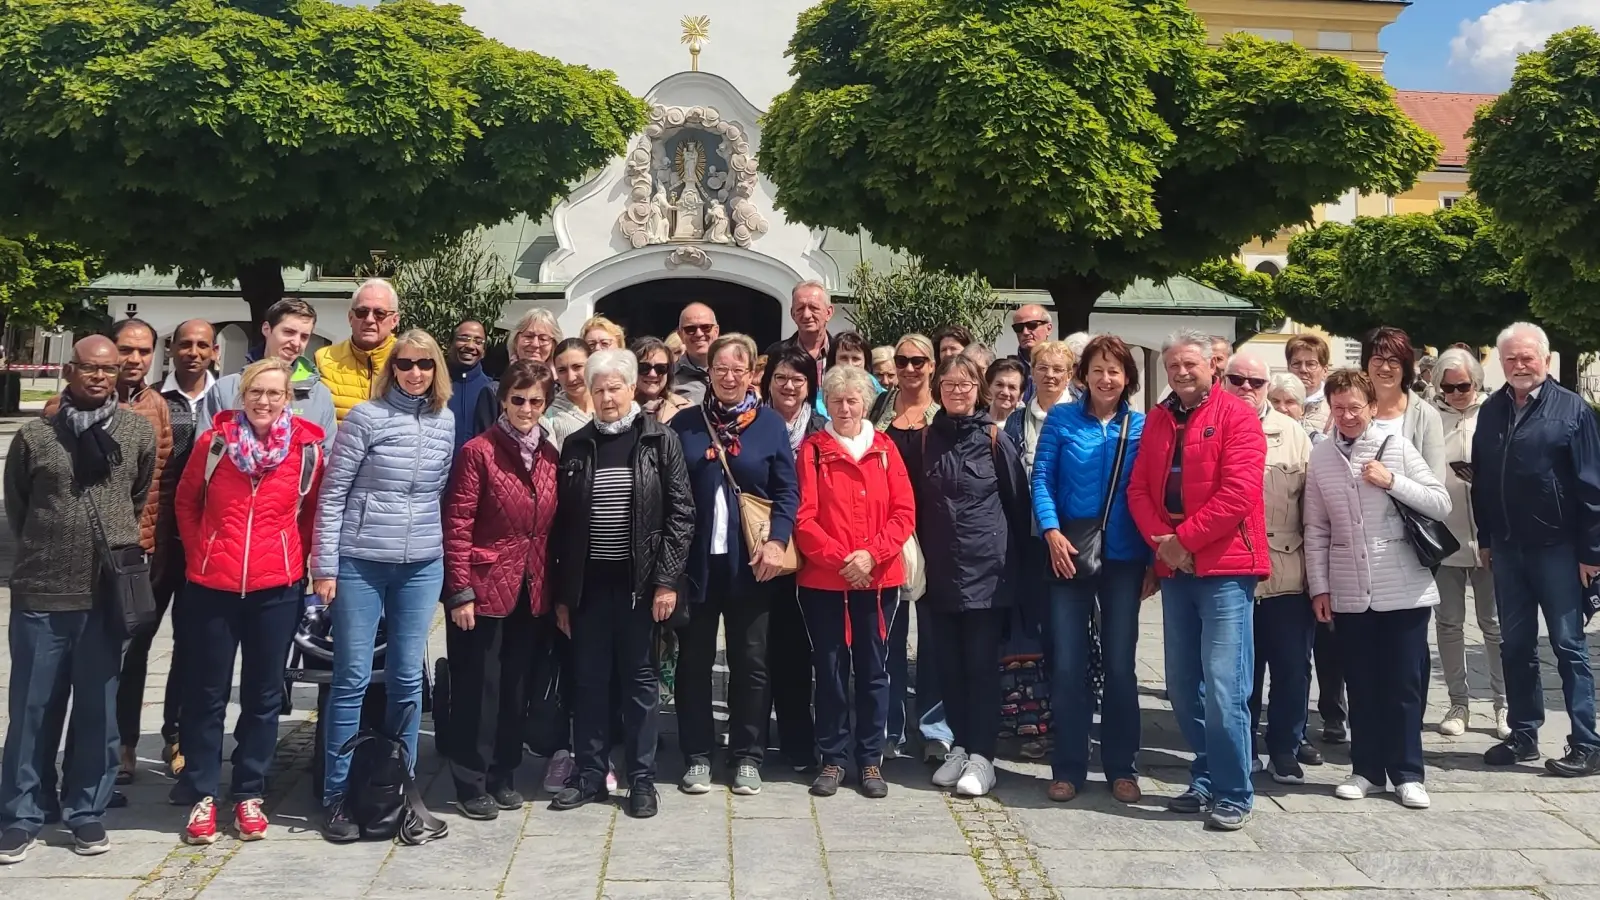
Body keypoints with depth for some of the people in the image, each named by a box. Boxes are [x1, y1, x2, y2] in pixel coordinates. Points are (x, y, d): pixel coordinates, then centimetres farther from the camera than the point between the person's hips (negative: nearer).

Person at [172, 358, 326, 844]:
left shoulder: (307, 447, -3)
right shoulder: (215, 440, -2)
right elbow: (186, 502, 11)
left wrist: (297, 559, 7)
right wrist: (198, 555, 6)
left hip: (277, 587, 0)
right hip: (212, 585, 0)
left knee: (264, 694, 9)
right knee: (207, 693, 8)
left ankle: (249, 793, 22)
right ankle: (202, 794, 20)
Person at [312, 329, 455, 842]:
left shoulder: (445, 421, 6)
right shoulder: (366, 418, -6)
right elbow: (332, 494, -5)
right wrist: (324, 566, -7)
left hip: (422, 566, 3)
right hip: (360, 563, -3)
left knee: (407, 678, 8)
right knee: (352, 677, 2)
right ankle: (337, 795, 13)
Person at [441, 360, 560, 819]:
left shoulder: (551, 456, 7)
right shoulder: (478, 451, -10)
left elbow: (551, 528, 11)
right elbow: (457, 526, -12)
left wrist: (554, 589, 9)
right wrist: (459, 592, -15)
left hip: (532, 592, 5)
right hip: (484, 588, -5)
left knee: (516, 686, 14)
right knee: (478, 687, 4)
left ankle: (504, 775, 27)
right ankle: (471, 783, 17)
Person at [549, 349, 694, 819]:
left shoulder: (660, 441, -1)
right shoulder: (576, 445, 8)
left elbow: (681, 514, -4)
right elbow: (562, 521, 8)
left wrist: (666, 580, -11)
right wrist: (562, 593, 5)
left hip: (640, 581, -3)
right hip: (589, 583, 3)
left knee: (639, 678, 6)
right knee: (589, 681, 8)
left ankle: (642, 779, 17)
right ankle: (590, 775, 21)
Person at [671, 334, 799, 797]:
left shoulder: (770, 424, 3)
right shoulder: (685, 424, 5)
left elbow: (787, 491, 0)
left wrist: (776, 541, -13)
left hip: (750, 562, -1)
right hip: (694, 561, 1)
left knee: (751, 662, 7)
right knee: (694, 661, 8)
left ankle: (747, 757, 19)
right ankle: (697, 755, 19)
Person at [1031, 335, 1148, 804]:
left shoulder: (1141, 426, 4)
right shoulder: (1061, 419, 2)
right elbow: (1041, 478, -2)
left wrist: (1153, 560, -1)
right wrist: (1051, 531, -17)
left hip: (1123, 559, 1)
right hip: (1069, 555, 0)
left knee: (1120, 664, 6)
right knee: (1067, 664, 1)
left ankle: (1122, 768, 19)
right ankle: (1068, 768, 13)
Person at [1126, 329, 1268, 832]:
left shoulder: (1237, 416, -4)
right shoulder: (1157, 420, 14)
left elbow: (1238, 493, -14)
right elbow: (1138, 488, 8)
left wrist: (1183, 537, -13)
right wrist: (1161, 541, -8)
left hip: (1224, 568, -6)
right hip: (1175, 569, 6)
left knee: (1223, 690, -8)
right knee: (1183, 688, 11)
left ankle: (1233, 796, 5)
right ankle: (1205, 782, 26)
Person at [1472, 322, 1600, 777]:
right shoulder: (1491, 411, 8)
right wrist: (1485, 538, 13)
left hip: (1557, 547, -5)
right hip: (1508, 548, 5)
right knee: (1515, 646, 11)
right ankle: (1524, 735, 21)